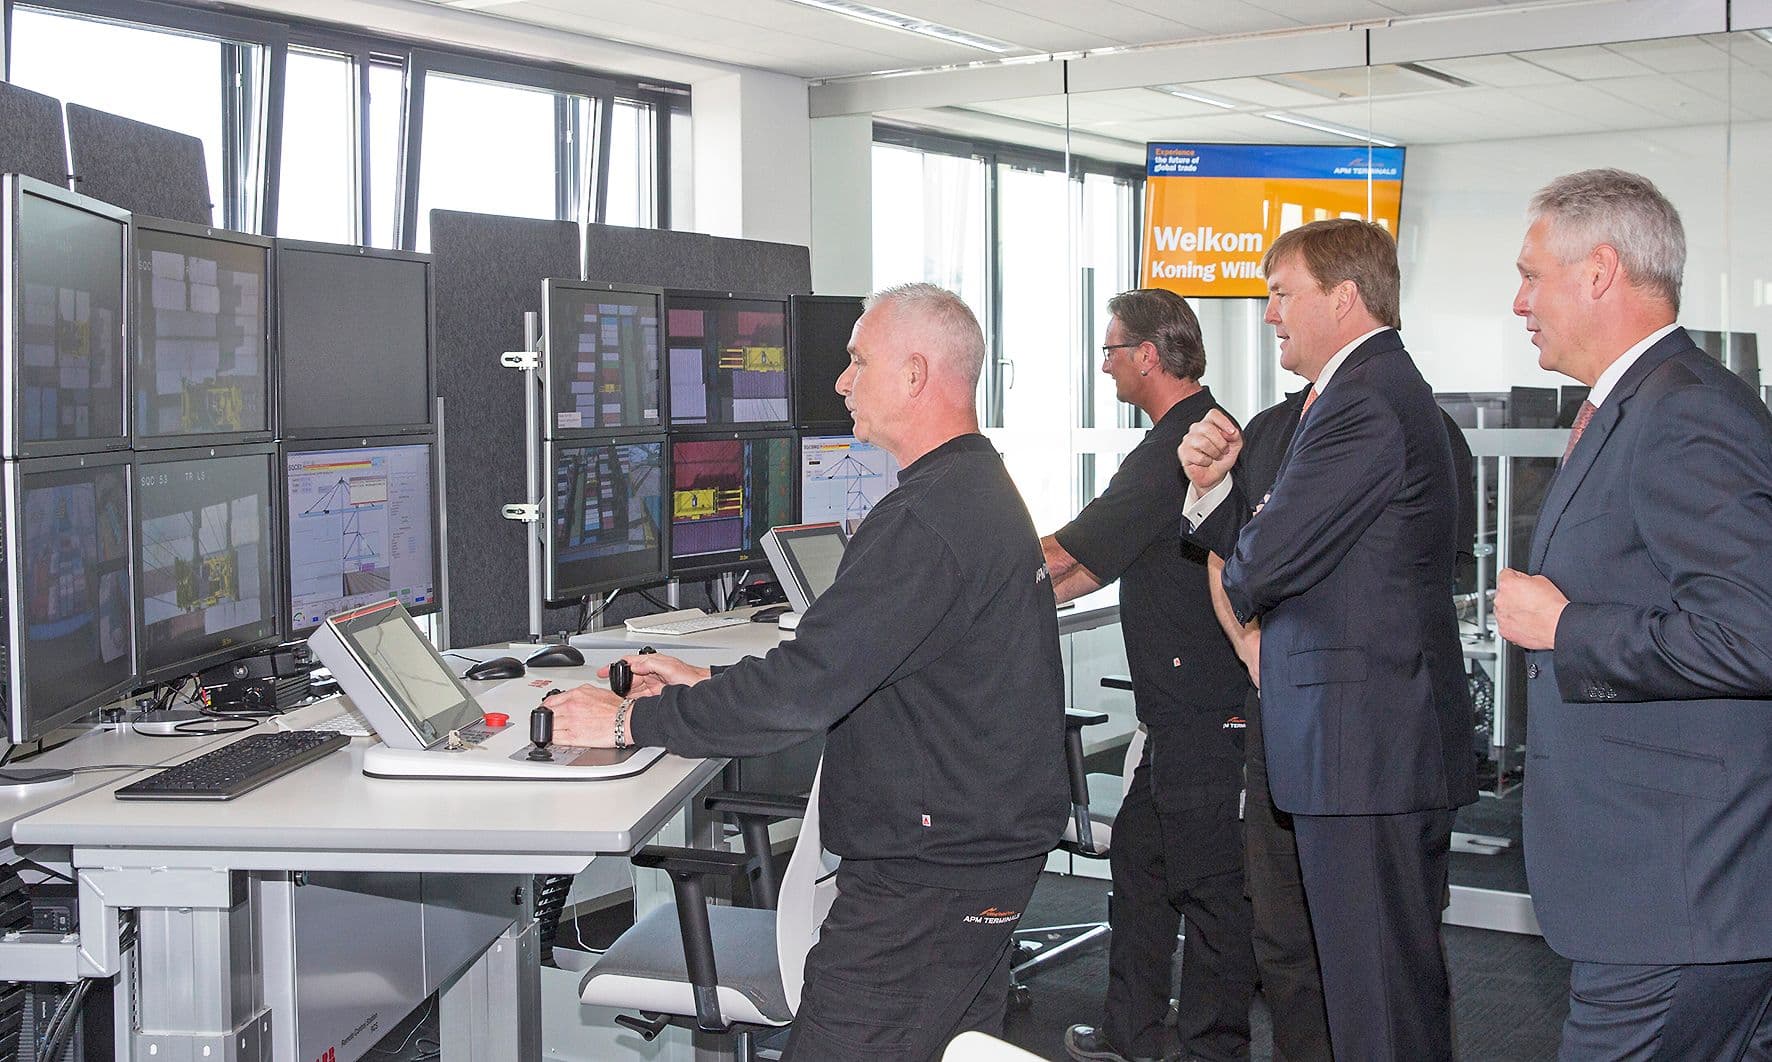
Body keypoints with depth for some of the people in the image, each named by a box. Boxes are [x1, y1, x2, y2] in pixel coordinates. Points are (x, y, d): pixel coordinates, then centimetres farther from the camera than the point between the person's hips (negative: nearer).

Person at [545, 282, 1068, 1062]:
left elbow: (803, 691, -25)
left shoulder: (927, 521, -22)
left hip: (926, 881, -11)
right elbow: (842, 667, 18)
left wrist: (629, 720, -15)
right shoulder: (982, 489, 14)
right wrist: (709, 687, 12)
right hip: (986, 851, 11)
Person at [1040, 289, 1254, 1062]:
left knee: (1208, 881, 0)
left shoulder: (1172, 452, -19)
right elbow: (1106, 560, 19)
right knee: (1138, 855, 17)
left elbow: (1066, 553, -15)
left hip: (1202, 709, -11)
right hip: (1183, 707, 11)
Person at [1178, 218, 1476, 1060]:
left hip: (1364, 744, -11)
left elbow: (1265, 559, -19)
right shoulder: (1379, 390, 18)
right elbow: (1261, 545, 15)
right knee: (1407, 982, 19)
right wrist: (1212, 484, -2)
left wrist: (1236, 585, 3)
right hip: (1393, 741, 11)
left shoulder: (1365, 404, -17)